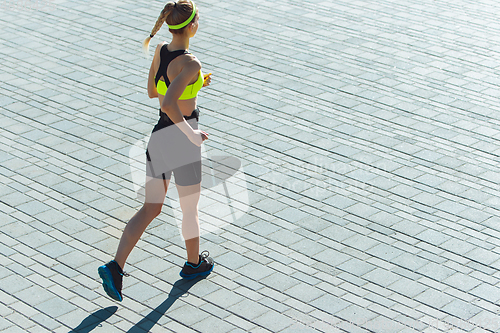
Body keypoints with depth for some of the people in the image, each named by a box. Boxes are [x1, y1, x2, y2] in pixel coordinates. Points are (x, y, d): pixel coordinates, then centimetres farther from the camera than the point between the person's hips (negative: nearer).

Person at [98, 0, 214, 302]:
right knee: (190, 210, 18)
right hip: (181, 142, -7)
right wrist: (192, 134, -23)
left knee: (150, 210, 14)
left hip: (158, 138, 7)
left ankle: (115, 267, 3)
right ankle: (194, 263, 39)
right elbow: (168, 103, -35)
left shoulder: (160, 50, 0)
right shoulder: (190, 64, -24)